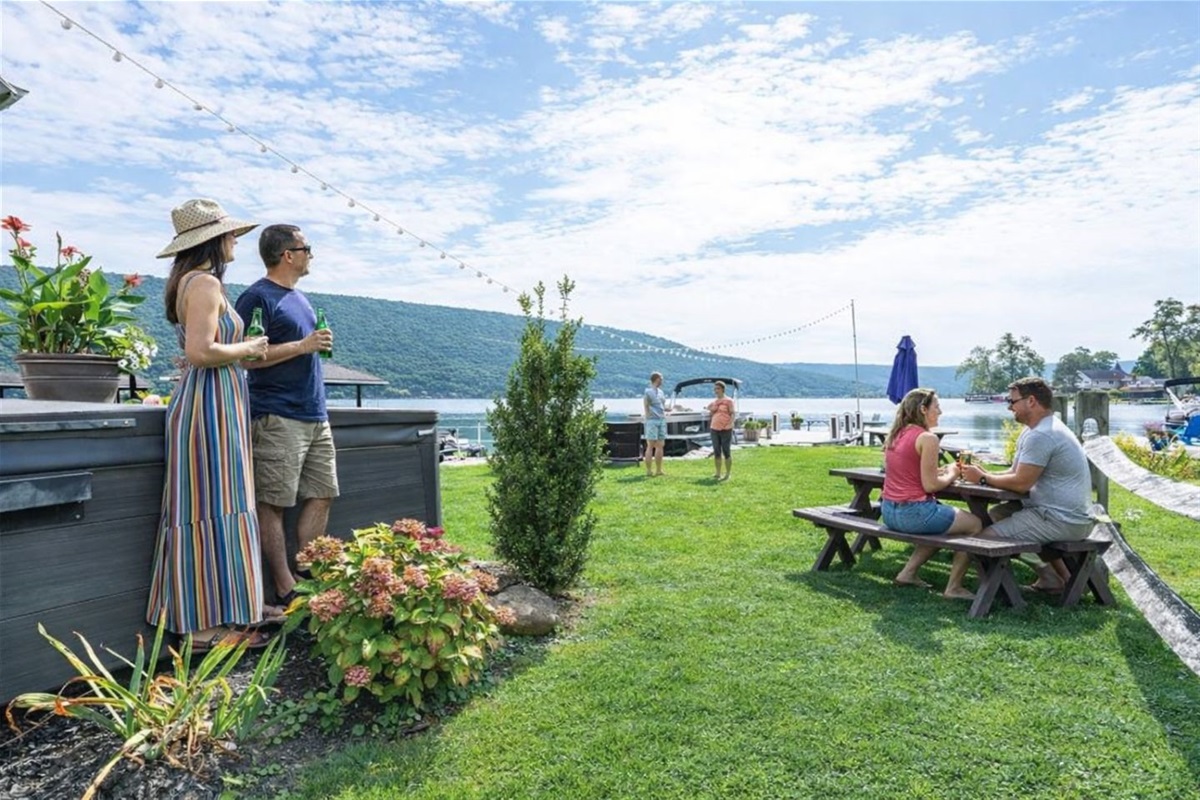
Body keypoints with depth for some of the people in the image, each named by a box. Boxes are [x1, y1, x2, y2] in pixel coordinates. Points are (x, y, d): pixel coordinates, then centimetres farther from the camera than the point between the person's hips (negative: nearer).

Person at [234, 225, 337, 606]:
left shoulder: (299, 298, 19)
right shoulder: (258, 297, -8)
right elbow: (245, 357, -16)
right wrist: (304, 346, -16)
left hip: (315, 416, 9)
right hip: (277, 417, -9)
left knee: (321, 495, 8)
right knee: (273, 503, -1)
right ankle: (286, 590, 4)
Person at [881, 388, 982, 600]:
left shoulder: (896, 434, 10)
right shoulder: (927, 438, -15)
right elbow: (930, 485, -16)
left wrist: (940, 471, 11)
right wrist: (951, 474, 2)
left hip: (890, 512, 9)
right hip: (913, 513, -8)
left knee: (944, 523, 31)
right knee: (975, 524, 11)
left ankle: (908, 573, 25)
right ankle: (953, 587, 12)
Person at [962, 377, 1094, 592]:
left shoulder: (1041, 435, -22)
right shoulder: (1041, 429, 14)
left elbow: (1021, 483, -22)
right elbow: (1014, 472, 15)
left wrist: (983, 478, -8)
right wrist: (984, 474, -2)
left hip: (1063, 521, -11)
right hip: (1059, 511, 11)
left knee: (988, 536, -14)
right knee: (996, 513, 19)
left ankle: (1051, 578, 6)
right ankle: (1058, 572, 18)